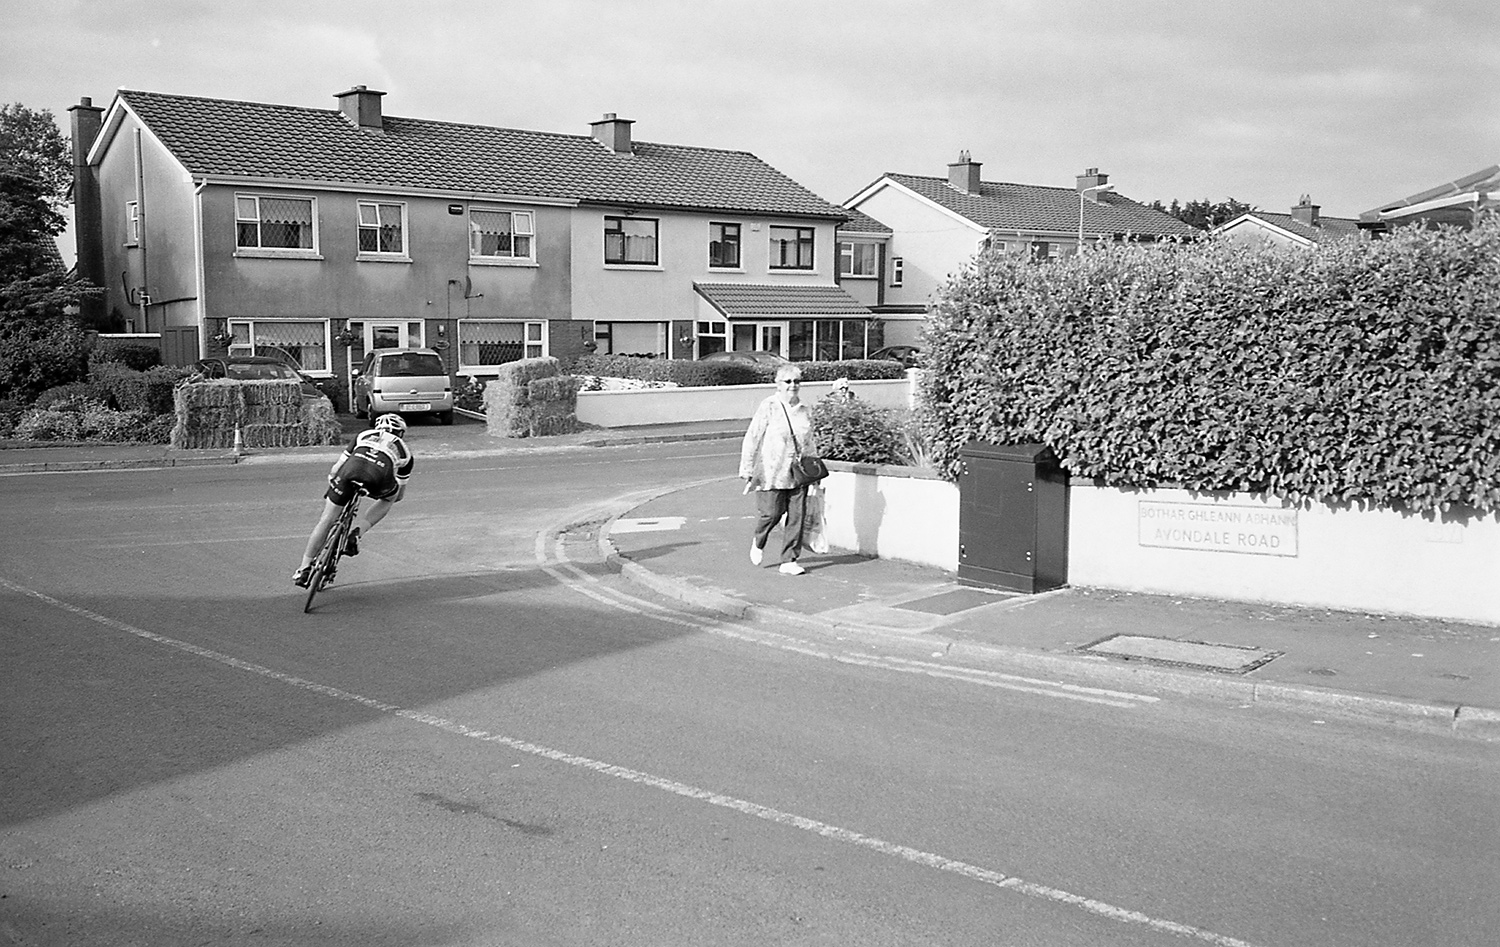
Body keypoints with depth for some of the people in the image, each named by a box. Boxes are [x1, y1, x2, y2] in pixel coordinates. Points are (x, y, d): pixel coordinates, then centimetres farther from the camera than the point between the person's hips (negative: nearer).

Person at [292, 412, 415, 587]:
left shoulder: (364, 435, 38)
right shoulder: (404, 450, 35)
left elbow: (335, 469, 32)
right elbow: (399, 494, 42)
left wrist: (330, 493, 47)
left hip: (351, 468, 1)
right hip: (379, 475, -1)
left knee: (326, 520, 16)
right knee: (389, 497, 33)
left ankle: (304, 569, 19)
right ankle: (357, 532, 13)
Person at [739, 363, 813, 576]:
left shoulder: (805, 411, 9)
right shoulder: (768, 407, -7)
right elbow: (751, 439, -8)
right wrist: (747, 470, -12)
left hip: (798, 474, 5)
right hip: (772, 472, -5)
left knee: (797, 515, 0)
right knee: (771, 513, -5)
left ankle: (789, 561, 9)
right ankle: (758, 542, 28)